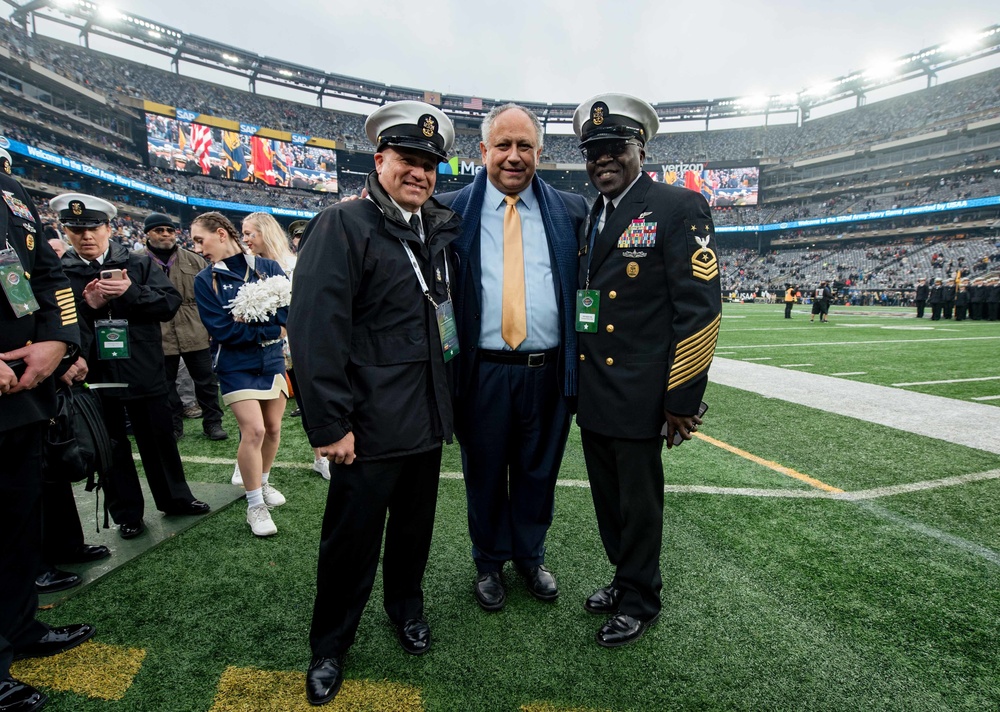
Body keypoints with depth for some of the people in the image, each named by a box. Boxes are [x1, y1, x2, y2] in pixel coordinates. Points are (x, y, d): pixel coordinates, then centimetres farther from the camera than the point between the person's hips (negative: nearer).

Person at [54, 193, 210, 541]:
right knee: (112, 448, 13)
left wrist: (132, 292, -22)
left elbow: (171, 302, -8)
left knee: (159, 440, 13)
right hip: (94, 377, 0)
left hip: (144, 373, 0)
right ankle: (127, 514, 27)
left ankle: (174, 498, 31)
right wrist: (87, 305, -19)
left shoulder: (140, 264, 2)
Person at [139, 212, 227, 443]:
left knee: (206, 380, 7)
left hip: (195, 333, 1)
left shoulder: (194, 260, 6)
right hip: (159, 336, 0)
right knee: (165, 385, 11)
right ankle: (173, 425, 25)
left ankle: (212, 422, 20)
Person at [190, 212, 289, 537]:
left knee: (273, 428, 10)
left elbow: (286, 313, -8)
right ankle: (255, 505, 5)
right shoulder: (205, 280, -2)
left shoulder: (268, 267, 0)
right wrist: (267, 329, -13)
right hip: (237, 366, -2)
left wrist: (247, 325, -16)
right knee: (253, 430, -11)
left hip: (272, 359, 3)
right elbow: (221, 330, -11)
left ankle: (263, 482, 35)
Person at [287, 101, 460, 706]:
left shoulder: (441, 229, 9)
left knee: (415, 524, 21)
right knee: (352, 537, 8)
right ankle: (330, 648, 32)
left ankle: (406, 606, 46)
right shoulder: (343, 225, -11)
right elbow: (316, 330, -17)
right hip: (371, 424, -6)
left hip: (429, 416, 6)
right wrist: (331, 424, -18)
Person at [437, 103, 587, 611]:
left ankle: (530, 555, 40)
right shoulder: (450, 211, 1)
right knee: (485, 474, 14)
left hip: (549, 373, 2)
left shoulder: (570, 211, 5)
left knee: (539, 473, 17)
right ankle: (490, 562, 36)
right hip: (482, 374, -1)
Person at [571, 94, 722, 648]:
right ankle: (624, 576, 41)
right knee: (608, 498, 19)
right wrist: (575, 382, 12)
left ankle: (640, 599, 32)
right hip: (591, 394, 6)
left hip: (638, 395, -6)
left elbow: (700, 307, -13)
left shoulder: (679, 207, -8)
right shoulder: (586, 218, 13)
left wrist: (681, 400, -15)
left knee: (639, 502, 9)